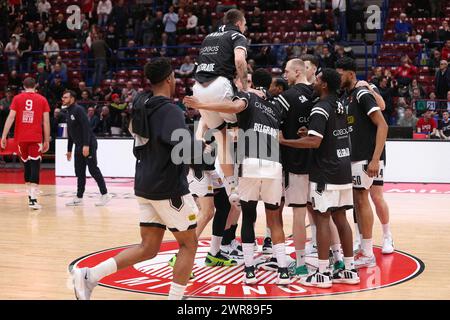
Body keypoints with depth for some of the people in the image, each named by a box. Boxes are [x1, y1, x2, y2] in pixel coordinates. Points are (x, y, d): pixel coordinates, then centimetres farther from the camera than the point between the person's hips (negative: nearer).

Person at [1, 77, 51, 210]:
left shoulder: (17, 98, 6)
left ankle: (30, 196, 24)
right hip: (36, 138, -2)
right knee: (35, 167, -5)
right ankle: (33, 199, -17)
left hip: (21, 138, 2)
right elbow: (46, 122, 2)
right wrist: (47, 141, 7)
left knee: (27, 165, 17)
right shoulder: (42, 99, 5)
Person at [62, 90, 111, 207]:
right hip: (78, 146, 9)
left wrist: (86, 145, -26)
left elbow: (86, 127, -20)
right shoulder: (69, 113, 16)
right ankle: (79, 198, 12)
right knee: (79, 172, 8)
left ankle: (105, 195, 0)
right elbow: (70, 134, 23)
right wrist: (69, 150, 23)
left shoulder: (79, 110, -11)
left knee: (93, 169, -7)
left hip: (88, 145, -9)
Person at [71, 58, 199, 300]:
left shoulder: (143, 110, 11)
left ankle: (89, 276, 3)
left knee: (148, 248, 12)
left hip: (146, 187, 8)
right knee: (189, 244, 8)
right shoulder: (171, 111, -15)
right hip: (169, 189, -8)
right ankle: (175, 298, 5)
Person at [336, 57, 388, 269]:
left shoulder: (362, 94, -13)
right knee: (357, 200, 10)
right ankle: (363, 249, 18)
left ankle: (368, 255, 0)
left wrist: (375, 159, -25)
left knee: (361, 199, -6)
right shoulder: (345, 96, 13)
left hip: (366, 158, -9)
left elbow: (382, 125, -19)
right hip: (353, 157, 9)